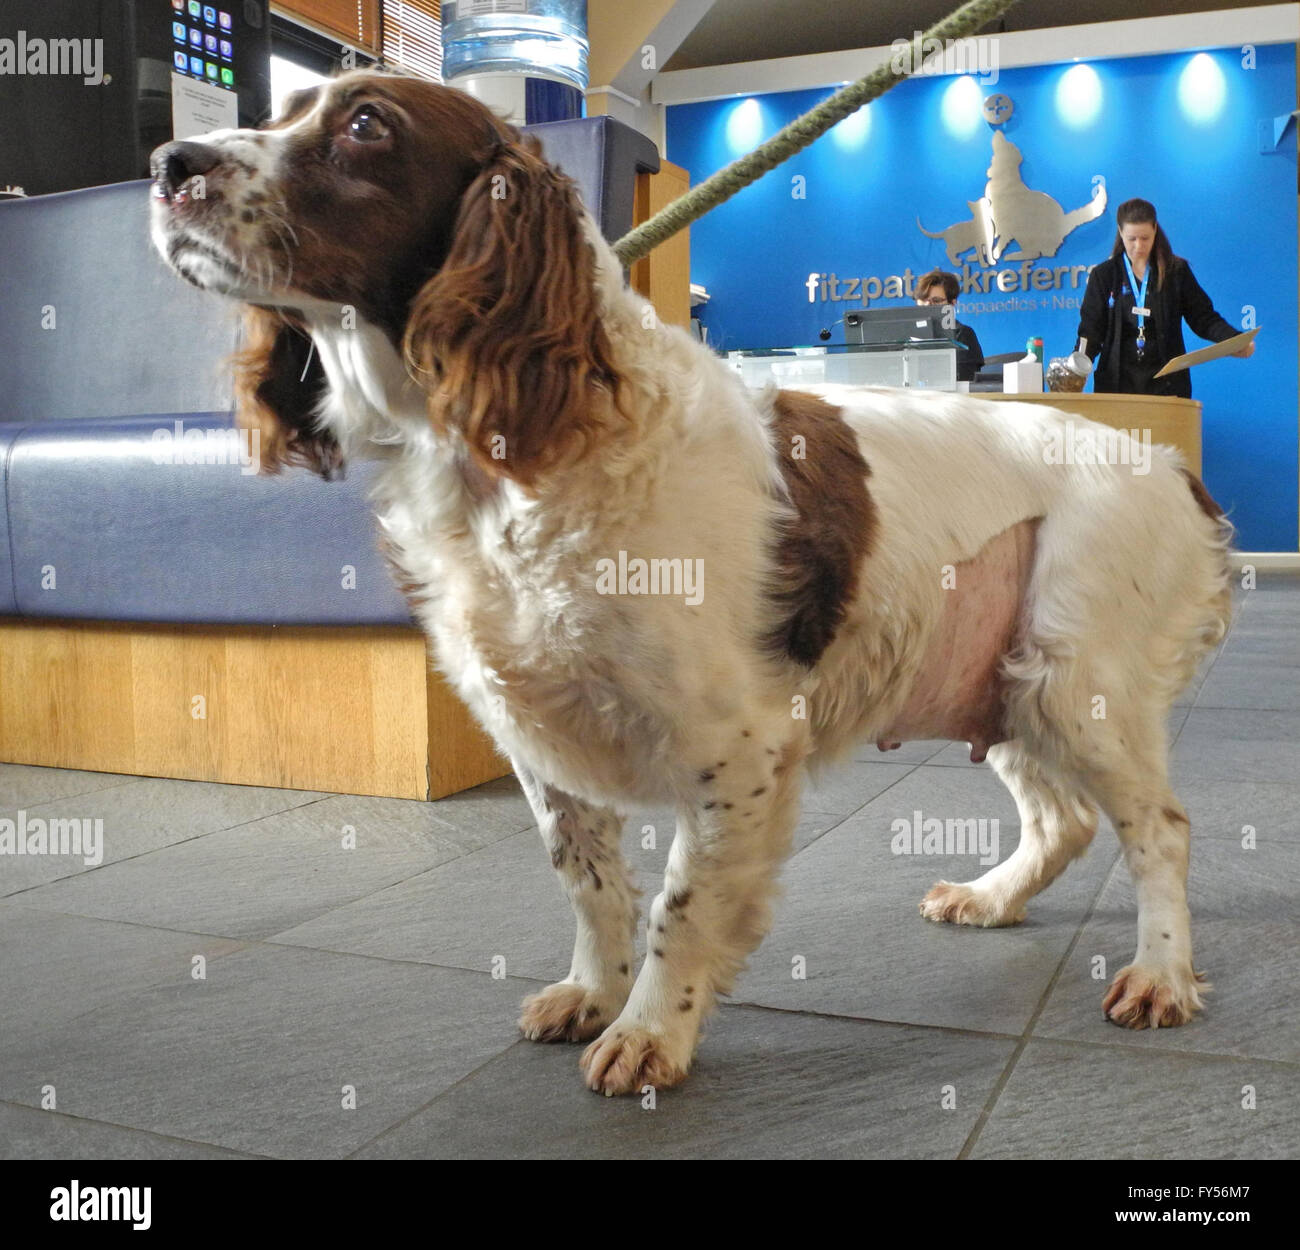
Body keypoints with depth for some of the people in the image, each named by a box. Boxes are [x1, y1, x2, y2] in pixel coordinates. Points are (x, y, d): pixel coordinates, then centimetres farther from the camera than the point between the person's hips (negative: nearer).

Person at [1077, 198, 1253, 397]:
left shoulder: (1176, 271, 7)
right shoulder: (1104, 276, 6)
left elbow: (1202, 317, 7)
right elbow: (1091, 331, 2)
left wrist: (1236, 340, -11)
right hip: (1117, 381, 0)